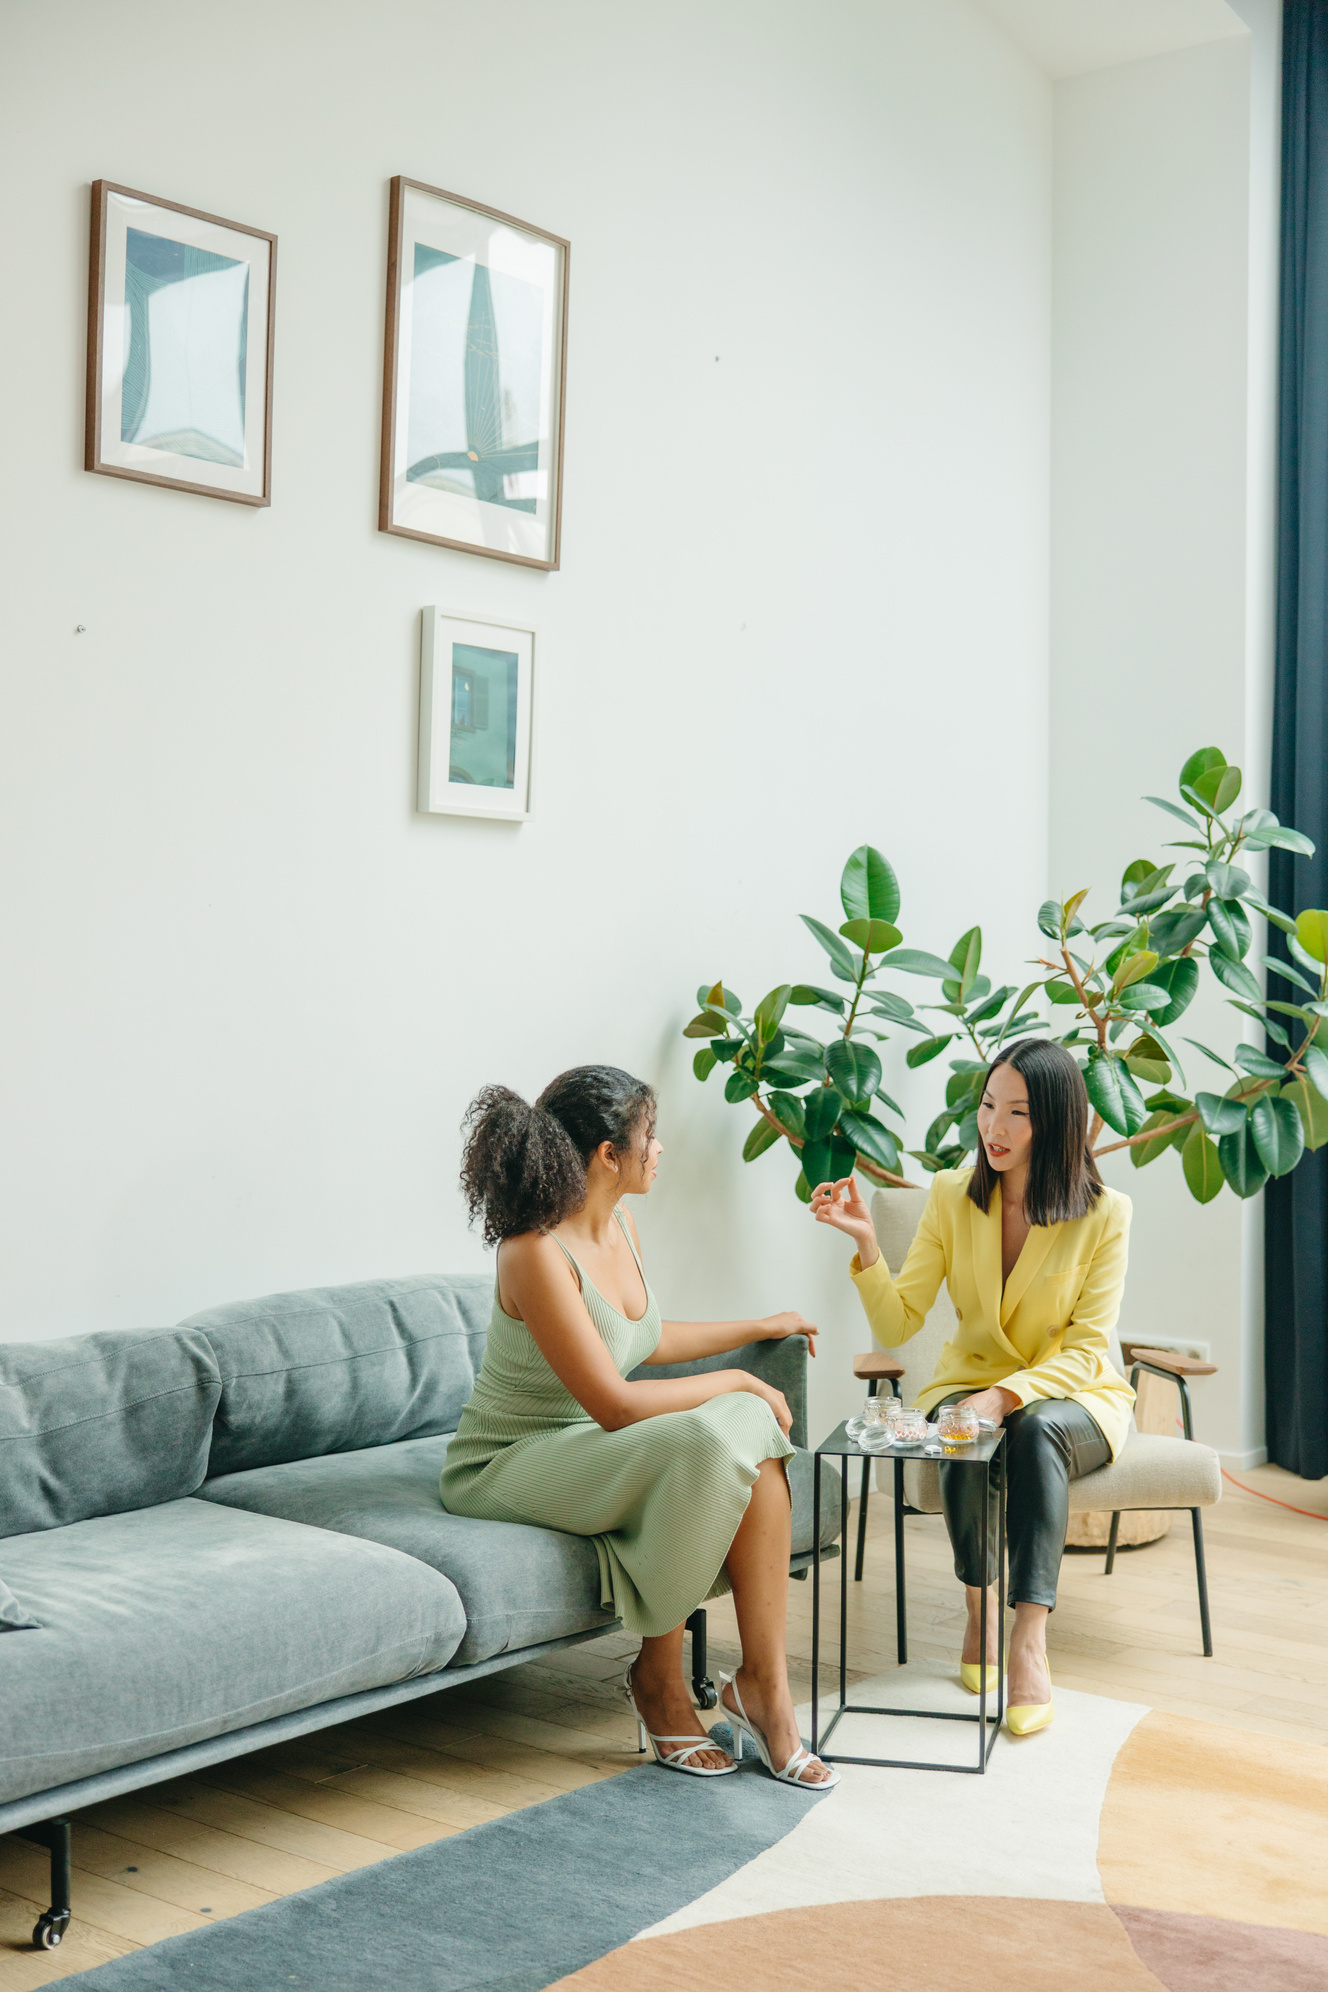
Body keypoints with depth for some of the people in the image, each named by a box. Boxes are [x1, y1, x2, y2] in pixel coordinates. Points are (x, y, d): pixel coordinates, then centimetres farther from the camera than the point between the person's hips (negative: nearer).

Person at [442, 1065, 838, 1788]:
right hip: (510, 1465, -8)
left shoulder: (618, 1229, 3)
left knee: (752, 1431, -19)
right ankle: (658, 1678, -11)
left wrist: (763, 1327, 28)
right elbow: (615, 1404, -26)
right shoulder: (536, 1253, -25)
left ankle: (763, 1680, -16)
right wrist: (733, 1380, -15)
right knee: (704, 1441, -31)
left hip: (594, 1450, 8)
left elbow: (646, 1339, 23)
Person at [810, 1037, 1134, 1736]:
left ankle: (1029, 1644, -36)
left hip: (1070, 1397, -1)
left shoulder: (1104, 1213, -11)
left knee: (1039, 1431, -36)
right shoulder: (952, 1195, -5)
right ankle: (980, 1608, -9)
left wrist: (1009, 1394, -30)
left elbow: (1085, 1350, -13)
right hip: (970, 1385, 1)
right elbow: (897, 1325, -8)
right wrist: (865, 1241, -24)